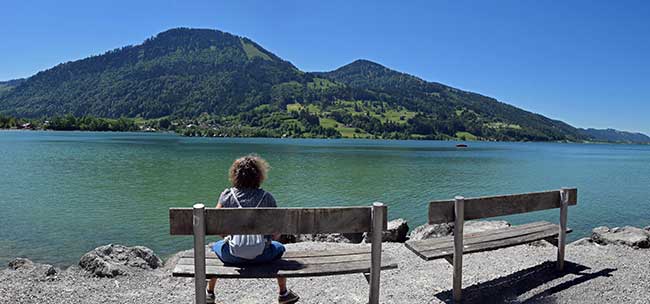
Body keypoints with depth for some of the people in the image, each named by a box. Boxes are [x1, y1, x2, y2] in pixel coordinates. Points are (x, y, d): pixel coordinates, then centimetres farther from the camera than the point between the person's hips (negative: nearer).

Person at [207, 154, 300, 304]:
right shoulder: (267, 197, 1)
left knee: (215, 247, 35)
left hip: (233, 257, 1)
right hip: (262, 256, 0)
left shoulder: (227, 195, 1)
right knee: (279, 248, 34)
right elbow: (276, 233, 0)